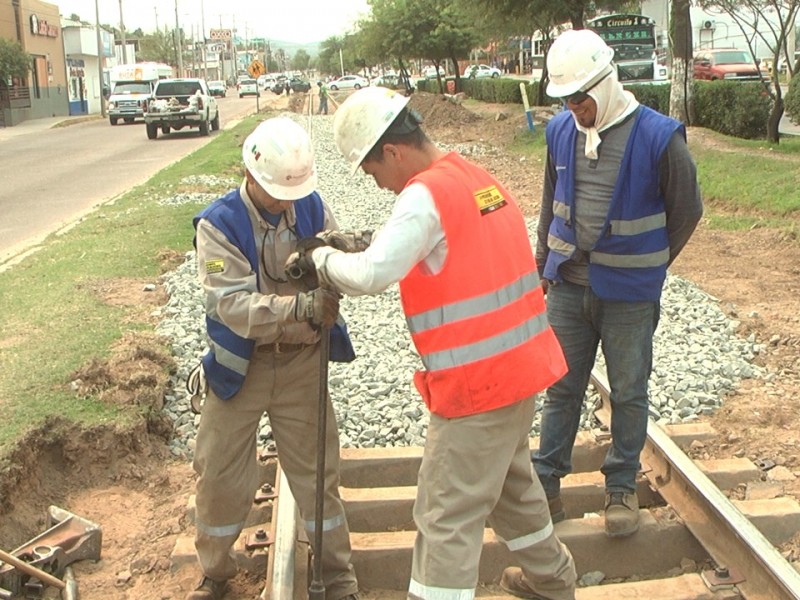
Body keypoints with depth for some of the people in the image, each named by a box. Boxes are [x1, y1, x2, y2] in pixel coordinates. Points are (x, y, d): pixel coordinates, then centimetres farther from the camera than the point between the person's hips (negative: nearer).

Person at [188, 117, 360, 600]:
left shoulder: (313, 209, -6)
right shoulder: (218, 224, -17)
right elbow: (232, 304, -29)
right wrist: (302, 308, -43)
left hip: (301, 363, 2)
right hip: (239, 365, -1)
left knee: (316, 467, 10)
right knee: (220, 473, 10)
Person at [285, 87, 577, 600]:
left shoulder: (425, 194, -17)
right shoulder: (480, 179, 10)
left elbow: (371, 274, -28)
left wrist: (319, 260, -10)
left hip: (476, 383, -10)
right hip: (519, 364, 10)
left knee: (448, 515, -1)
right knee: (509, 478, 29)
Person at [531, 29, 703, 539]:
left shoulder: (659, 137, -14)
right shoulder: (561, 131, 0)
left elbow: (686, 211, -3)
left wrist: (647, 267, 4)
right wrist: (544, 265, 13)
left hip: (629, 293, -3)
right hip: (568, 285, 4)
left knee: (628, 393, 9)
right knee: (562, 387, 12)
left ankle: (623, 488, 26)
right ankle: (546, 482, 24)